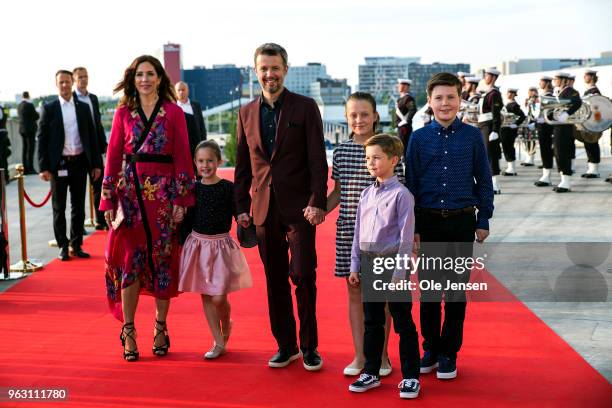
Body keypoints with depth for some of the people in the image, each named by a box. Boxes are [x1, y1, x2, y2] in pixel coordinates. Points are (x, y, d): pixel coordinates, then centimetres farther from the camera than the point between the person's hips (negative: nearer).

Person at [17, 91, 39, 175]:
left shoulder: (19, 106, 8)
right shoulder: (30, 105, -14)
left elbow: (20, 117, 14)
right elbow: (37, 116, -11)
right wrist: (38, 114, 10)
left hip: (22, 129, 8)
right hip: (30, 129, -8)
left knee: (24, 149, 11)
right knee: (30, 149, -5)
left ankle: (25, 168, 13)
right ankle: (30, 168, -6)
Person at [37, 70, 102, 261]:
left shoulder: (83, 107, 7)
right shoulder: (49, 108, 0)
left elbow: (92, 136, 8)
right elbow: (42, 138, -3)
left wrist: (96, 163, 4)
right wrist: (43, 167, -9)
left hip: (79, 163, 2)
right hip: (58, 164, -2)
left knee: (78, 207, 8)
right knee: (59, 208, 6)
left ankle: (76, 245, 17)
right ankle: (63, 246, 14)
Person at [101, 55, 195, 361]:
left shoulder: (174, 113, 4)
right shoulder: (123, 113, 7)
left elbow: (182, 157, 1)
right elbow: (113, 156, 5)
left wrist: (181, 200, -6)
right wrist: (108, 202, -1)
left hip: (164, 192, -1)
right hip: (131, 192, 1)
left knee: (163, 260, 5)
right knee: (129, 260, 0)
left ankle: (161, 329, 16)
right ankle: (128, 331, 8)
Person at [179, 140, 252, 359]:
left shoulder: (228, 188, -6)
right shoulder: (193, 189, 3)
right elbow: (187, 221, 10)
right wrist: (182, 241, 8)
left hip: (221, 245, -3)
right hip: (197, 243, 3)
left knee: (219, 298, -8)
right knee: (206, 296, 5)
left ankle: (226, 325, 25)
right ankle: (219, 343, 15)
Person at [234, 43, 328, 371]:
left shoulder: (305, 107, -1)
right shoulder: (246, 113, 10)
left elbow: (317, 159, -6)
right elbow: (243, 165, 13)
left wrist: (318, 202, -14)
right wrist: (242, 206, 7)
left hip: (299, 207, -4)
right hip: (265, 208, 4)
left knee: (303, 276, -4)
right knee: (275, 281, 9)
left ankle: (309, 346, 11)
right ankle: (285, 345, 20)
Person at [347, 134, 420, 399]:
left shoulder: (401, 194, -10)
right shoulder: (366, 193, 9)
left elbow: (406, 237, -11)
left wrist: (399, 273, -14)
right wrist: (355, 266, 11)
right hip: (369, 261, 6)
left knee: (403, 323, 2)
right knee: (372, 322, 14)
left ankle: (410, 377, 11)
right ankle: (371, 373, 25)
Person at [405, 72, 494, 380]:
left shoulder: (472, 136, 0)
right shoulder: (419, 138, 0)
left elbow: (483, 180, 4)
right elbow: (410, 184, 3)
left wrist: (483, 221, 1)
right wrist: (411, 227, 0)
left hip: (462, 222, 0)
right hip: (428, 222, 0)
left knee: (456, 288, 6)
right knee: (428, 288, 8)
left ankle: (449, 353, 18)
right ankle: (430, 349, 22)